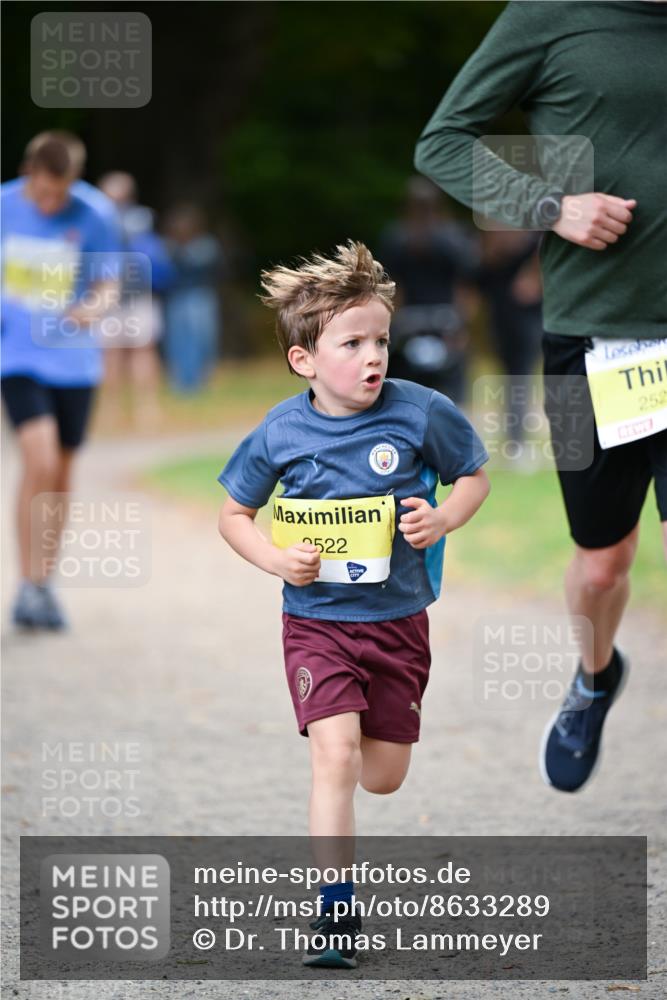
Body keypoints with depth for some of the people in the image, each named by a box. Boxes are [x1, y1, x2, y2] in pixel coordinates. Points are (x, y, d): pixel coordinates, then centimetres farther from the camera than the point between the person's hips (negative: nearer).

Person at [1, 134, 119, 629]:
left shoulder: (91, 219, -7)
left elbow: (108, 287, -2)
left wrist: (94, 309, -22)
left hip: (74, 361, 2)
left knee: (61, 474, 9)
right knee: (40, 464, -18)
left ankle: (46, 583, 25)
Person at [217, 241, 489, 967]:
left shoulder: (421, 414, -11)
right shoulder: (280, 435, -9)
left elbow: (475, 475, 6)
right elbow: (233, 513, 6)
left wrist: (443, 519, -14)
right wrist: (275, 558, -12)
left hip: (398, 620, 2)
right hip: (316, 620, -1)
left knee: (383, 777, 11)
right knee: (335, 755, -17)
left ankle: (339, 729, 48)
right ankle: (336, 911, -10)